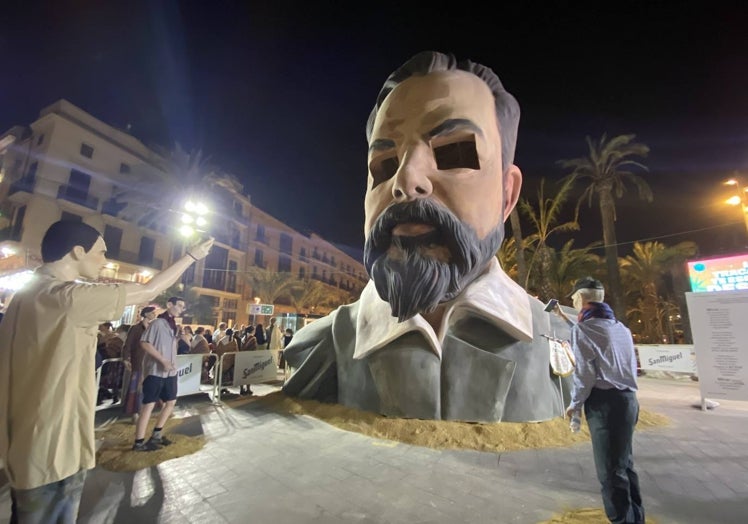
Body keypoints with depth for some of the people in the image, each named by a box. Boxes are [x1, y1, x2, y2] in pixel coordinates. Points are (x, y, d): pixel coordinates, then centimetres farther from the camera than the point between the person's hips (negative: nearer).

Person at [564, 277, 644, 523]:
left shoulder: (583, 328, -11)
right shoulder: (621, 327, 13)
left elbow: (585, 372, -14)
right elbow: (629, 365, 14)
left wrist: (574, 403, -1)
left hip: (604, 402, -8)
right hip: (628, 398, 8)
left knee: (610, 469, 2)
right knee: (625, 463, 19)